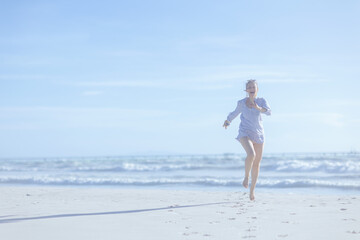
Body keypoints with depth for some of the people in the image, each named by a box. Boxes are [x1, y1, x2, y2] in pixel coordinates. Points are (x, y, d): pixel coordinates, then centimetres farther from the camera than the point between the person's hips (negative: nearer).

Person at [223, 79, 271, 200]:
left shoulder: (261, 101, -3)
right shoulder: (242, 103, -1)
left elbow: (268, 112, -22)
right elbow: (235, 112, 19)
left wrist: (259, 108, -42)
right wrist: (227, 121, 36)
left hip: (258, 135, 2)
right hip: (245, 133, -2)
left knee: (256, 163, 8)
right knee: (251, 154, -30)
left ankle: (252, 190, 23)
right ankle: (246, 177, -5)